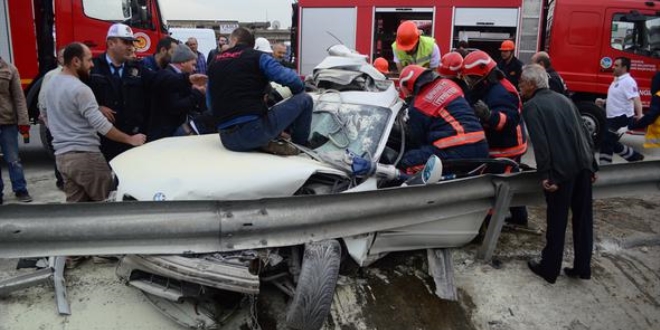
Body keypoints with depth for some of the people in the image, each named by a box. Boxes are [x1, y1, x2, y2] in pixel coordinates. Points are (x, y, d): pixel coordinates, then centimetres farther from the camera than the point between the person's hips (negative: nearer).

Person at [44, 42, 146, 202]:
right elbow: (102, 126, -19)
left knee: (75, 202, 11)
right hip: (84, 155, -9)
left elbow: (46, 114, 24)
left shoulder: (52, 84, 12)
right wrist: (130, 139, -11)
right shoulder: (80, 89, -17)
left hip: (62, 155, 9)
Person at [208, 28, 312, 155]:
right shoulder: (257, 57, 4)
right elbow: (289, 78, -9)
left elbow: (211, 104, 24)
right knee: (304, 99, 10)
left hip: (227, 140, 5)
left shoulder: (214, 65, 18)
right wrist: (299, 91, 15)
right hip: (254, 130, -5)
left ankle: (264, 143, 9)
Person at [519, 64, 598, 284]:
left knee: (557, 221, 4)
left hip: (561, 168, -6)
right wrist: (591, 165, 19)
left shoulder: (532, 106, -3)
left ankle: (549, 269, 16)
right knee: (583, 218, 13)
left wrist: (545, 174, -15)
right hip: (583, 165, 6)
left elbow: (540, 142, -15)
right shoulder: (564, 99, 17)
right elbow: (584, 133, 16)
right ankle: (583, 268, 24)